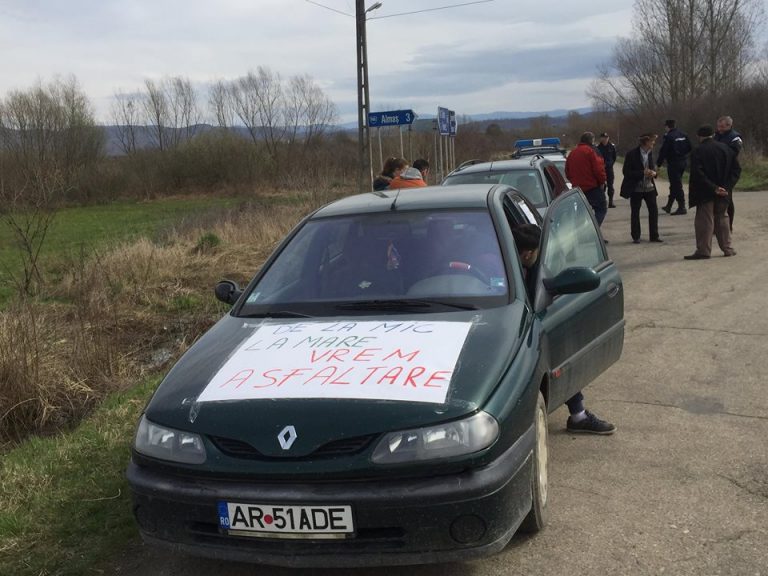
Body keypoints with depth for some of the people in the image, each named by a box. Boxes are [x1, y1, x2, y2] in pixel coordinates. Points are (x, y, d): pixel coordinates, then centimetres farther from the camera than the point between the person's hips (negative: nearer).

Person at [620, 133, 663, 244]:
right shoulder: (632, 154, -13)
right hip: (636, 188, -5)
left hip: (649, 187, 5)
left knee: (654, 211, 3)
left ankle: (654, 235, 14)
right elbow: (626, 171, -14)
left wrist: (653, 172, -6)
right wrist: (642, 173, -21)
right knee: (635, 213, 6)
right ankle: (636, 237, 16)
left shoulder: (650, 153, 4)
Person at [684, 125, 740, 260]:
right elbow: (736, 169, 2)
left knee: (704, 221, 0)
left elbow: (697, 174, -21)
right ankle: (727, 248, 20)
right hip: (723, 193, 5)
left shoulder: (698, 152, -12)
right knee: (722, 219, 16)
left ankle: (703, 250, 1)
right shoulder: (725, 149, 5)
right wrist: (727, 186, -3)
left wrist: (713, 188, -19)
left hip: (705, 193, -5)